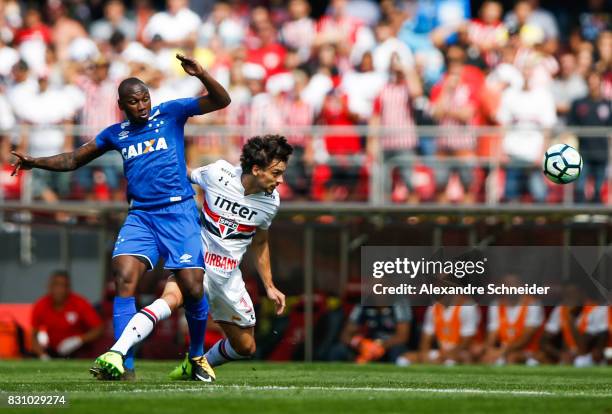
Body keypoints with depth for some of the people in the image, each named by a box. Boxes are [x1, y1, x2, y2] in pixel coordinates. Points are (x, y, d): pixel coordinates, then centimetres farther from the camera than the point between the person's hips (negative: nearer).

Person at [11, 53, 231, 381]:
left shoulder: (170, 113, 3)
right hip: (140, 216, 3)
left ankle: (197, 356, 17)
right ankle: (123, 364, -19)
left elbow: (221, 101, -4)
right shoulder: (116, 134, 13)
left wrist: (200, 75, -22)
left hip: (178, 212, -3)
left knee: (193, 289, -8)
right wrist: (35, 163, 11)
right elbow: (75, 159, 23)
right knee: (124, 278, -18)